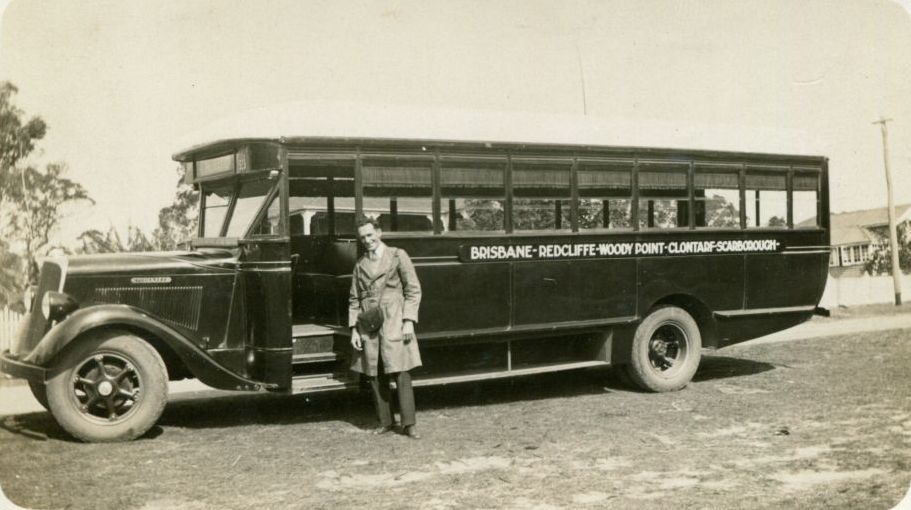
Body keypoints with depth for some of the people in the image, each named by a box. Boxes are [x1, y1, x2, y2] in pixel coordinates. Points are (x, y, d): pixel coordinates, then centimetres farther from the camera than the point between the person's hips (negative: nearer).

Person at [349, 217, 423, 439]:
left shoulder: (397, 256, 4)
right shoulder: (360, 264, 15)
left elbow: (413, 290, 1)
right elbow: (354, 299, 16)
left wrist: (408, 321, -7)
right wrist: (354, 329, 7)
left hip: (393, 322, -4)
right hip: (368, 325, 4)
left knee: (401, 374, -8)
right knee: (375, 376, 5)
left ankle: (409, 424, -2)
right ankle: (386, 422, 15)